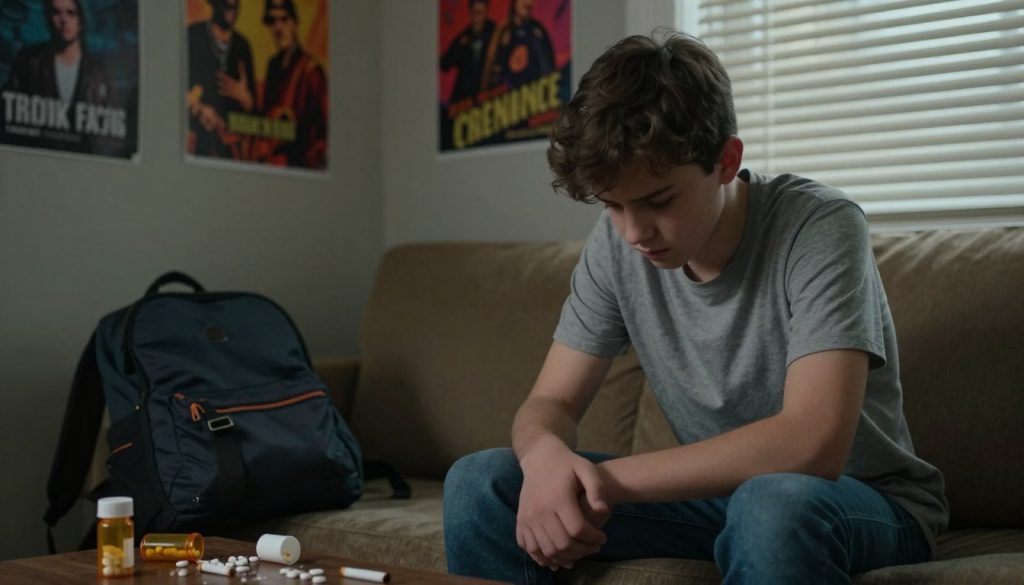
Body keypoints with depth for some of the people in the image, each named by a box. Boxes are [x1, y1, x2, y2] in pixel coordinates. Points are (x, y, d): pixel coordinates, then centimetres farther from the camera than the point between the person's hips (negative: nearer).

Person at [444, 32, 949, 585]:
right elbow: (551, 401, -4)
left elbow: (814, 444, -34)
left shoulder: (820, 227, -23)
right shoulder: (616, 242, -7)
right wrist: (544, 455, -29)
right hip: (715, 492, 5)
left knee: (775, 504, -41)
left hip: (868, 501, -4)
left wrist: (607, 477, -34)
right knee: (477, 483, -10)